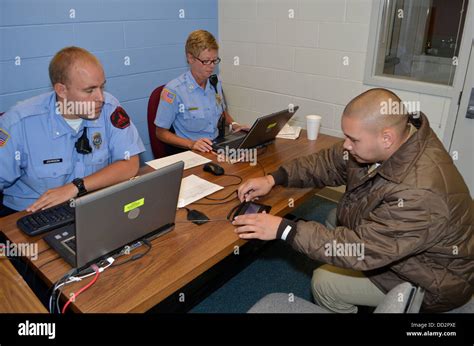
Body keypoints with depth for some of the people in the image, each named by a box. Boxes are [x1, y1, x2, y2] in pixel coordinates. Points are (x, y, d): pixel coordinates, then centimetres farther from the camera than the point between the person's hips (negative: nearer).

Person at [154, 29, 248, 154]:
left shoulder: (216, 83, 8)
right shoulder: (173, 90, -12)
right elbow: (161, 133, -7)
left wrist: (233, 124, 6)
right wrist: (191, 144, -21)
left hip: (217, 146, 6)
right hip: (186, 151, -5)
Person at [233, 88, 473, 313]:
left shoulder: (420, 194, -40)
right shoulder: (390, 141, -16)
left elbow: (363, 248, -38)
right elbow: (330, 162, -8)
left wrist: (283, 229, -36)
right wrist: (273, 179, -18)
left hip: (428, 282, -7)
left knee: (324, 282, -5)